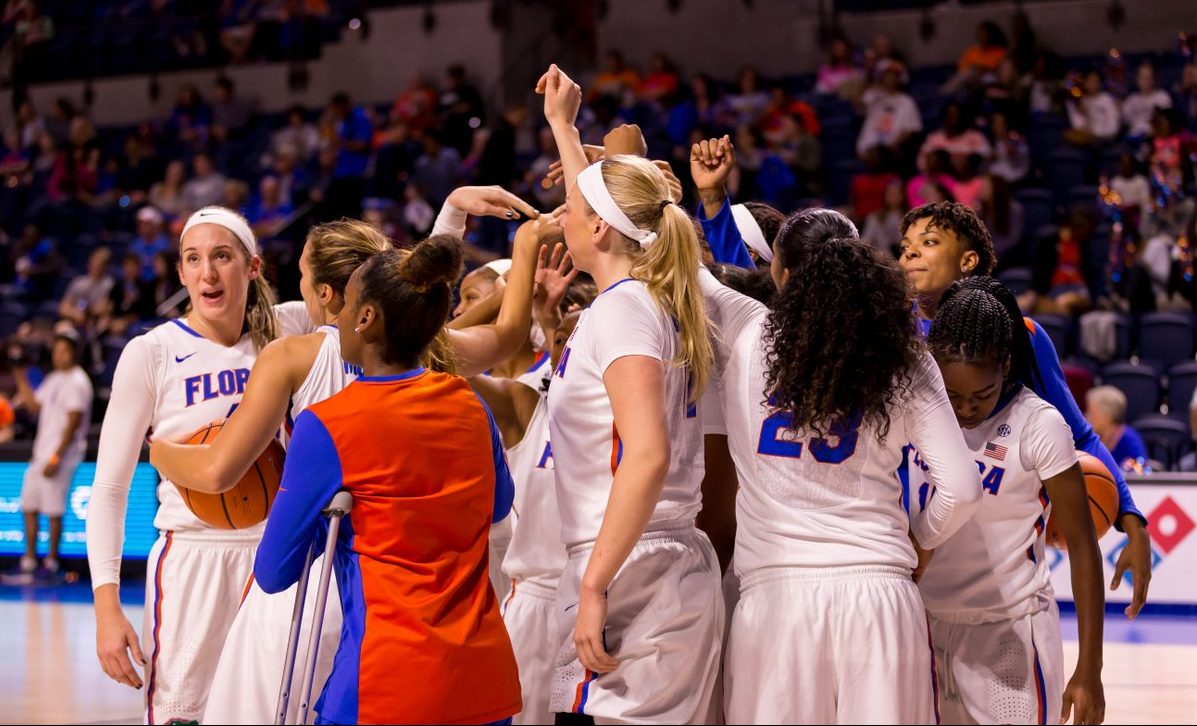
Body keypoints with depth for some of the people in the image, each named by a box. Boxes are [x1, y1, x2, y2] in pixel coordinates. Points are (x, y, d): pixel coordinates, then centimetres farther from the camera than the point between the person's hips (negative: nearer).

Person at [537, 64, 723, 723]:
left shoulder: (620, 308, -11)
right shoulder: (656, 301, 14)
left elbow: (648, 454, -23)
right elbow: (607, 211, 37)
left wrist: (594, 584, -23)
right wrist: (561, 123, 49)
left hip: (629, 573, -9)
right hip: (681, 569, 9)